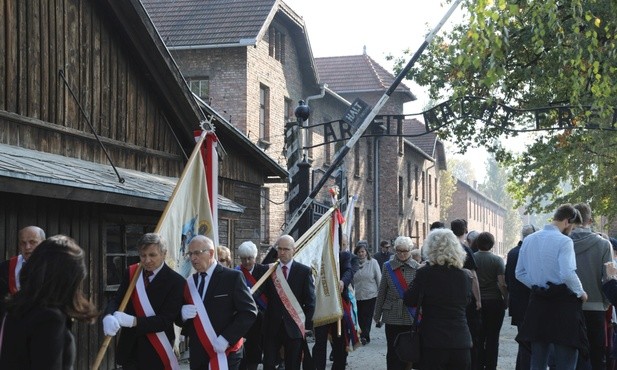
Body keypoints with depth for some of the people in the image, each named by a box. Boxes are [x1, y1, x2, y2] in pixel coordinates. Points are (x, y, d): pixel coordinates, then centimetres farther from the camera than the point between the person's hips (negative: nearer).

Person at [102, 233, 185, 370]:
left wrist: (133, 321, -29)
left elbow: (166, 319, -18)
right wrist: (108, 317, -26)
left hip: (156, 352, -4)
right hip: (129, 347, 4)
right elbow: (116, 300, -2)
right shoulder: (131, 273, 4)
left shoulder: (176, 281, -12)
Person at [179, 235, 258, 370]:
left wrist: (226, 339, -18)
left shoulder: (232, 277, -5)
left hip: (225, 353, -5)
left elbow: (249, 311, -10)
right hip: (197, 355, 5)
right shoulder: (189, 282, 10)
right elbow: (182, 318, 14)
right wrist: (183, 314, -9)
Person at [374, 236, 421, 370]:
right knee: (393, 351, 3)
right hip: (392, 316, 0)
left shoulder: (417, 268, 0)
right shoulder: (388, 267, 3)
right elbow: (381, 292, 7)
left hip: (411, 316, 0)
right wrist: (377, 314, 8)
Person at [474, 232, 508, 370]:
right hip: (494, 302, -2)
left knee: (478, 337, 10)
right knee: (493, 338, 4)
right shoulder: (497, 260, -6)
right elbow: (502, 283, -10)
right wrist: (506, 299, 2)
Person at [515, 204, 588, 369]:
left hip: (538, 303, 7)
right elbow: (568, 274, -22)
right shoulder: (564, 241, -12)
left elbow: (520, 273, 12)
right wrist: (581, 293, -6)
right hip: (563, 302, -6)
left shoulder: (528, 240, 9)